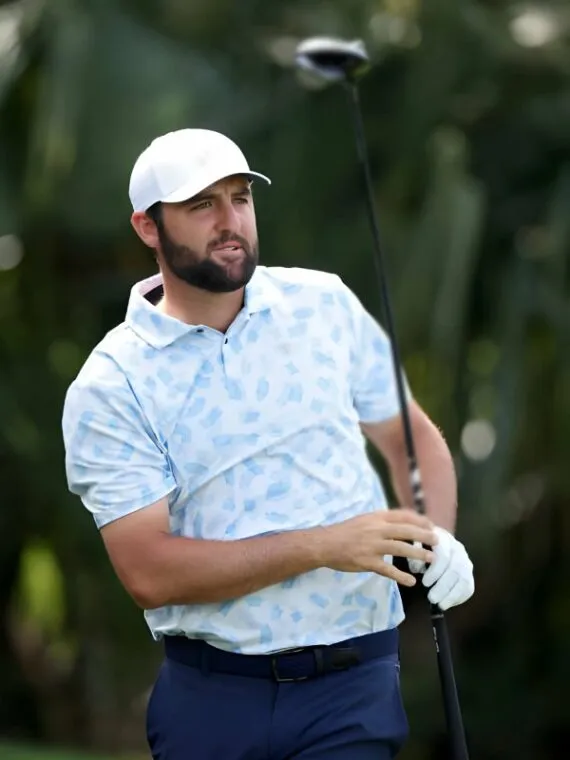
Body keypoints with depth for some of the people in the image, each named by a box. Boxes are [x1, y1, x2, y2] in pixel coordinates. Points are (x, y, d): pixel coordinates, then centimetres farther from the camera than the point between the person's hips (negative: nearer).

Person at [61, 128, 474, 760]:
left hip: (352, 686, 1)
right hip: (207, 696, -1)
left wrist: (436, 540, -6)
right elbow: (148, 573, -13)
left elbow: (413, 436, 16)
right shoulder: (107, 388, -6)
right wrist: (323, 547, -18)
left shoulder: (326, 304, 6)